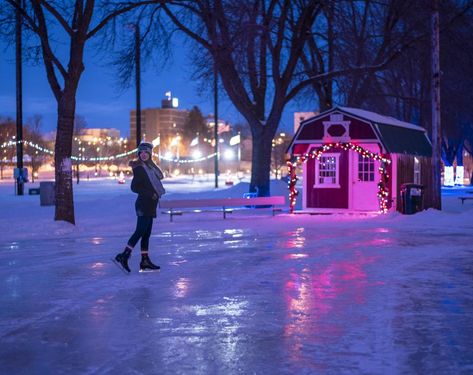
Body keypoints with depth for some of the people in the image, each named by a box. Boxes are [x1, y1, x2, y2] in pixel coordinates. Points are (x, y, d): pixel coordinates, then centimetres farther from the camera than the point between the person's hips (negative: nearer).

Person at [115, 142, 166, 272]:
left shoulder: (150, 167, 14)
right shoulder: (139, 168, -11)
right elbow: (134, 187, -15)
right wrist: (150, 194, -15)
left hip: (150, 205, 9)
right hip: (144, 204, -9)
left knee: (146, 233, 8)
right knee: (140, 231, -13)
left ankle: (145, 260, 11)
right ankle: (124, 256, -12)